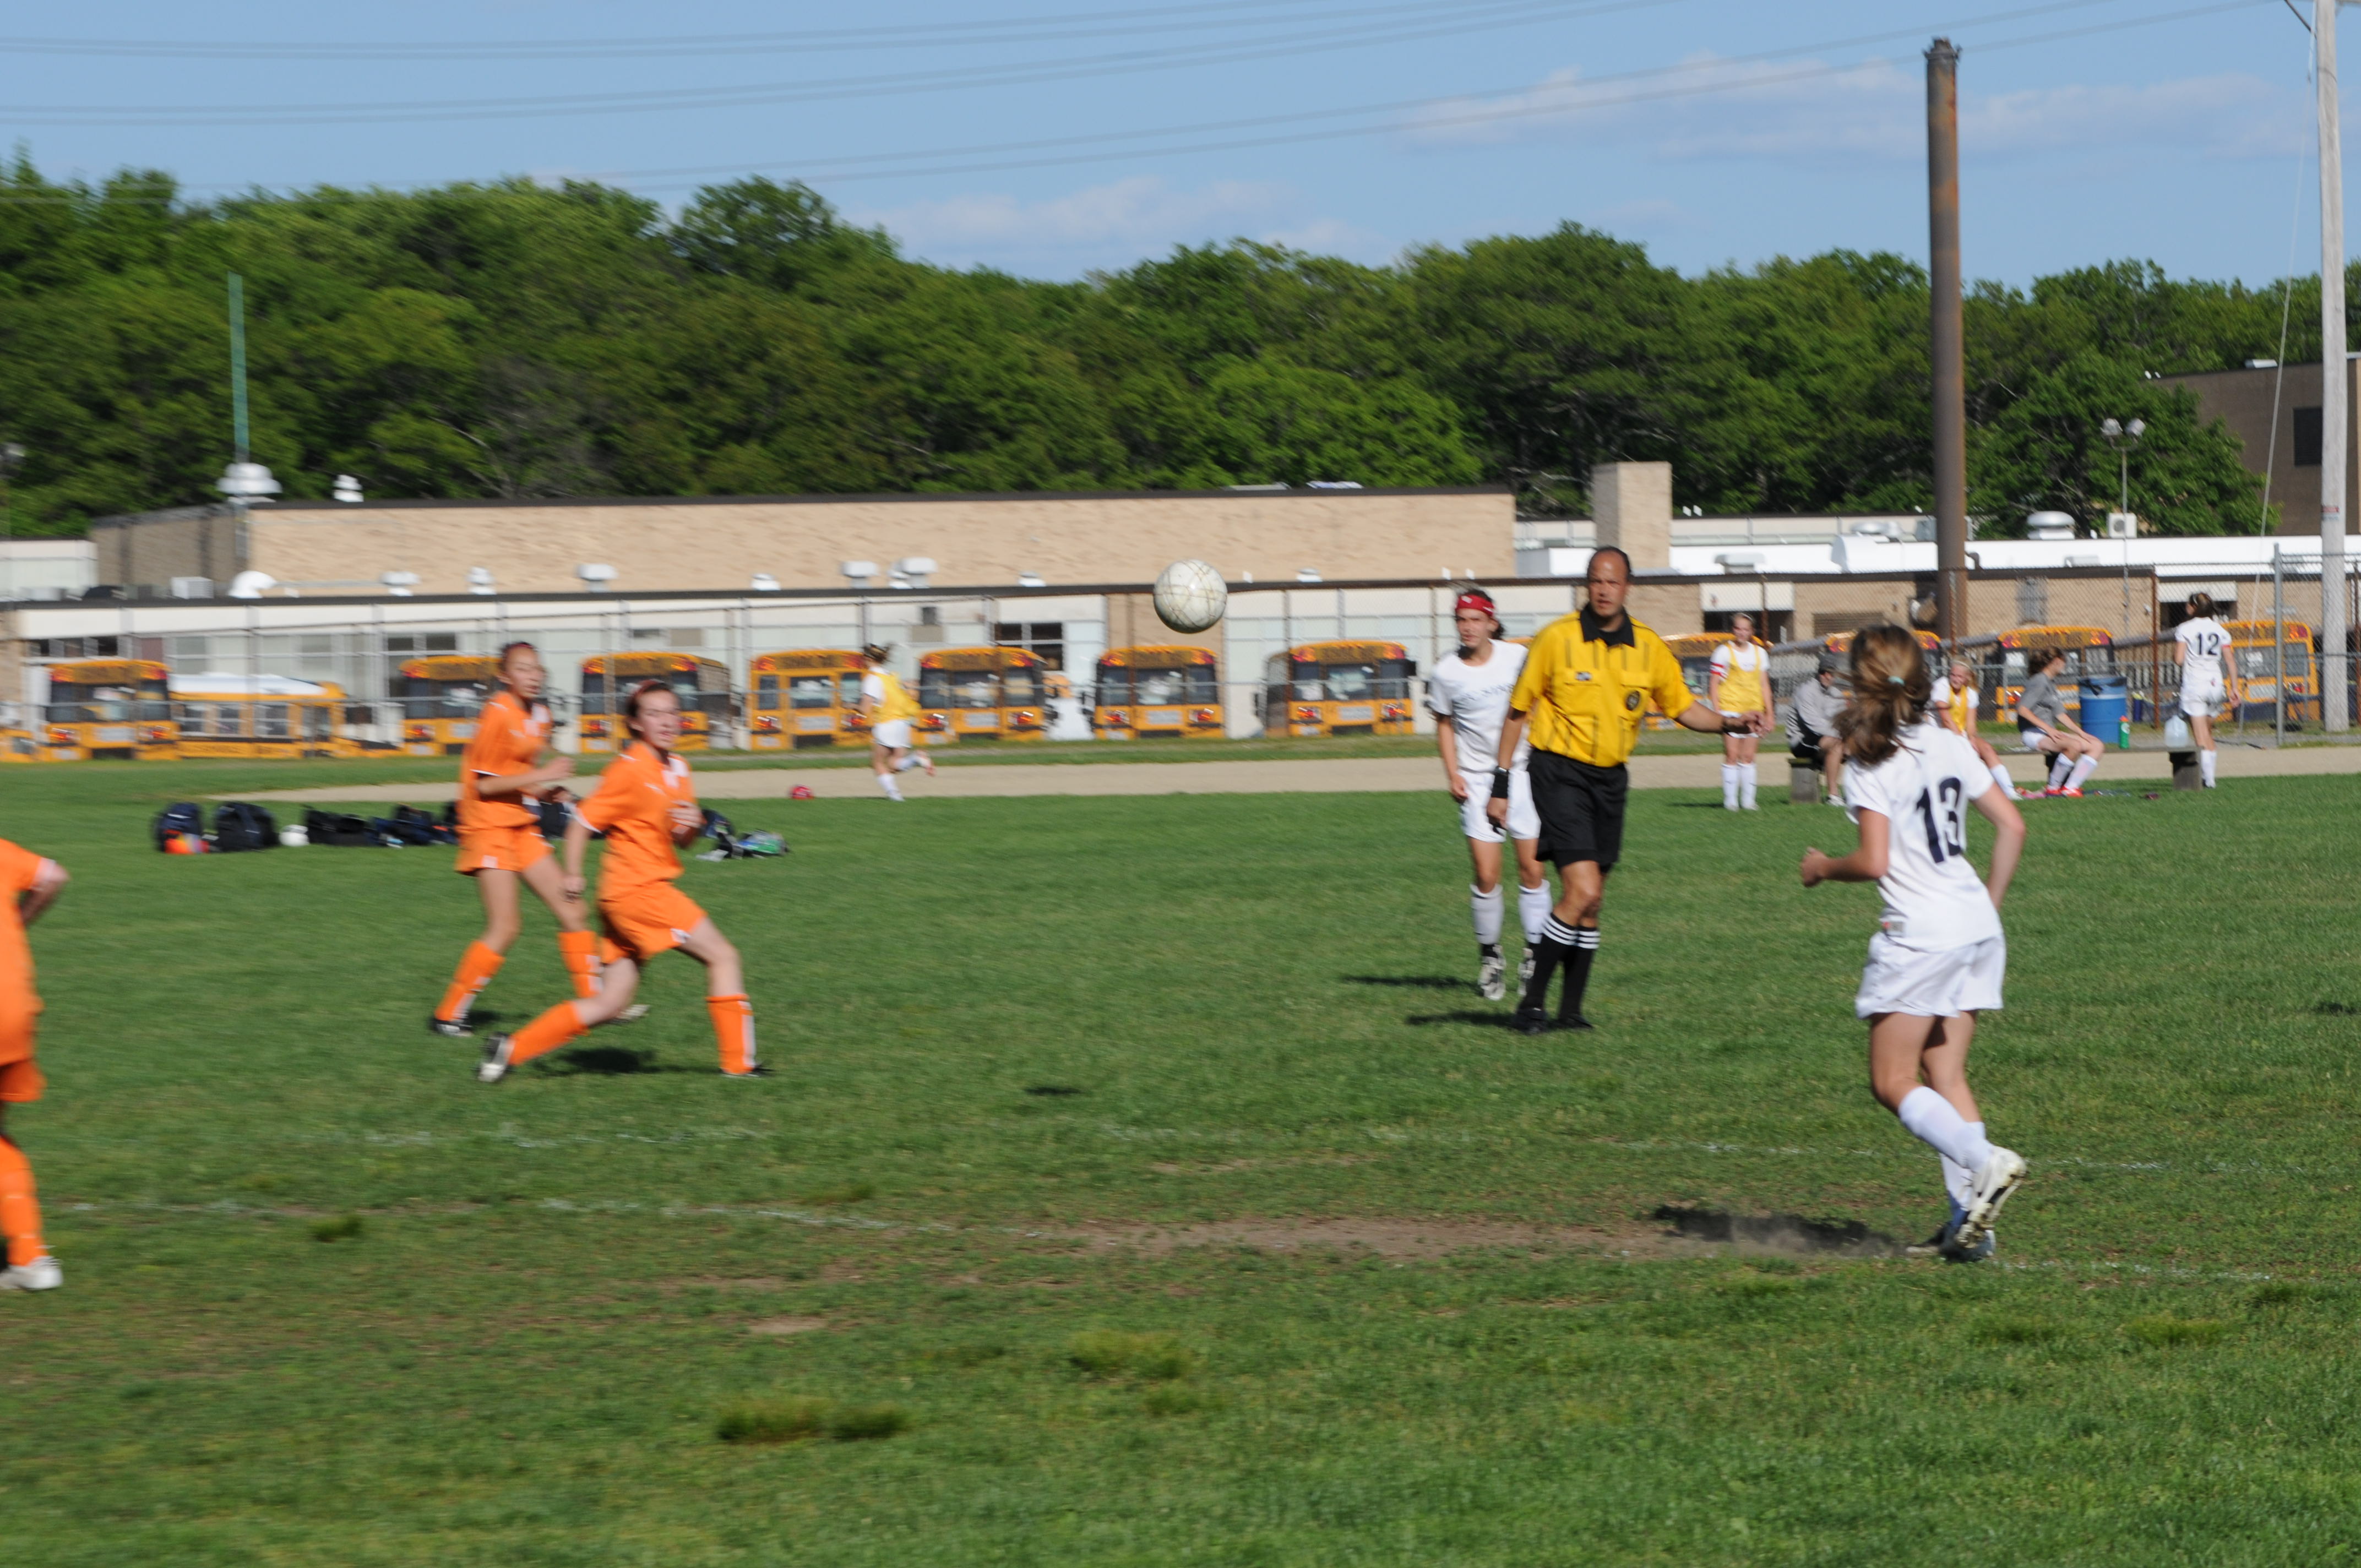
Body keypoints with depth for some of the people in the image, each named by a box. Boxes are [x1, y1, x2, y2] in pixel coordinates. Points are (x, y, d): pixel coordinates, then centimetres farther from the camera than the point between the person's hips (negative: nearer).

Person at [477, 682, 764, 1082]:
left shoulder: (678, 768, 12)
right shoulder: (630, 771, -13)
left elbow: (682, 838, 19)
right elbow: (582, 823, -10)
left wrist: (692, 824, -3)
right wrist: (574, 876, -7)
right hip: (638, 888, -9)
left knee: (609, 1005, 7)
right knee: (723, 956, -7)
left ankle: (512, 1048, 9)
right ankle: (739, 1061, -2)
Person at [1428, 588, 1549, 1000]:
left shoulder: (1517, 658, -4)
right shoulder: (1445, 672, -3)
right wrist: (1452, 773, -1)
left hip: (1523, 771, 0)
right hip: (1476, 778, 0)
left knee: (1532, 869, -1)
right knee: (1486, 875, -7)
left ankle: (1535, 954, 12)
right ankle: (1489, 957, 11)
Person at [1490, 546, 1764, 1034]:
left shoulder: (1648, 647, 2)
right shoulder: (1557, 638, -9)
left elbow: (1682, 706, 12)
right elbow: (1518, 711, -1)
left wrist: (1729, 724, -7)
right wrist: (1501, 783, -3)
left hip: (1611, 777, 5)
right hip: (1560, 773, -5)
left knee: (1591, 902, 9)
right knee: (1582, 890, -17)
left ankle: (1571, 1009, 21)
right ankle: (1533, 1000, -6)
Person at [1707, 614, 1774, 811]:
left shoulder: (1759, 653, 12)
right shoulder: (1724, 652, 0)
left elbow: (1764, 685, 15)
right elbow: (1713, 684, -2)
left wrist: (1769, 714, 11)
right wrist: (1717, 712, -11)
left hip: (1753, 710, 3)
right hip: (1730, 707, -3)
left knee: (1748, 756, 3)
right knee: (1732, 755, -7)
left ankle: (1748, 800, 6)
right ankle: (1730, 800, -4)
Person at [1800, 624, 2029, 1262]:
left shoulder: (1869, 765, -11)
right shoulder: (1951, 747, 9)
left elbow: (1874, 861, -17)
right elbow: (2012, 827, 10)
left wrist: (1824, 868, 2)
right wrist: (1991, 903, 21)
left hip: (1918, 932, -7)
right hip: (1977, 925, 7)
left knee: (1892, 1081, 1)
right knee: (1945, 1074, 12)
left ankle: (1985, 1162, -21)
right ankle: (1969, 1222, 4)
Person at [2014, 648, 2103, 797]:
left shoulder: (2051, 683, 20)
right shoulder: (2040, 682, -10)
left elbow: (2060, 715, 22)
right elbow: (2023, 710, -20)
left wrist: (2082, 733, 13)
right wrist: (2048, 729, -23)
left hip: (2050, 733, 10)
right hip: (2034, 734, -10)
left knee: (2097, 747, 4)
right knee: (2074, 745, -35)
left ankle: (2071, 787, -3)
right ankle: (2053, 788, -22)